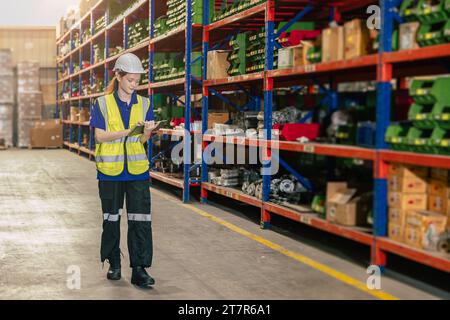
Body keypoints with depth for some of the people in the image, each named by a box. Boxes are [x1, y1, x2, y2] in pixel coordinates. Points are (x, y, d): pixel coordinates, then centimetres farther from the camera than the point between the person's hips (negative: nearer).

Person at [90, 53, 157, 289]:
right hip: (110, 170, -1)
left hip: (137, 169, 1)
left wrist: (147, 131, -21)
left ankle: (139, 269, -1)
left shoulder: (143, 104, 6)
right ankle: (114, 264, 24)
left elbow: (143, 140, 2)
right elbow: (100, 136, -9)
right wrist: (128, 132, -21)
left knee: (140, 220, -5)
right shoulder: (103, 104, -1)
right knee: (111, 218, 9)